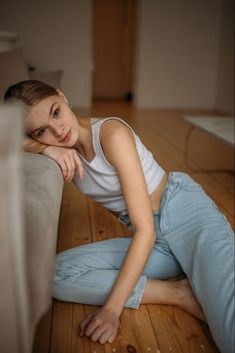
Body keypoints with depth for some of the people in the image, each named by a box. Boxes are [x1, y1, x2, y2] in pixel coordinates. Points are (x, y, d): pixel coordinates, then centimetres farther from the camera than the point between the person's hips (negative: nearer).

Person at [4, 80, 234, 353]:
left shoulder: (111, 133, -18)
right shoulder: (65, 148, 0)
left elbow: (145, 230, -20)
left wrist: (112, 308, -23)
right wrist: (44, 147, -22)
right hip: (153, 241, 7)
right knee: (56, 273, -18)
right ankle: (177, 293, -14)